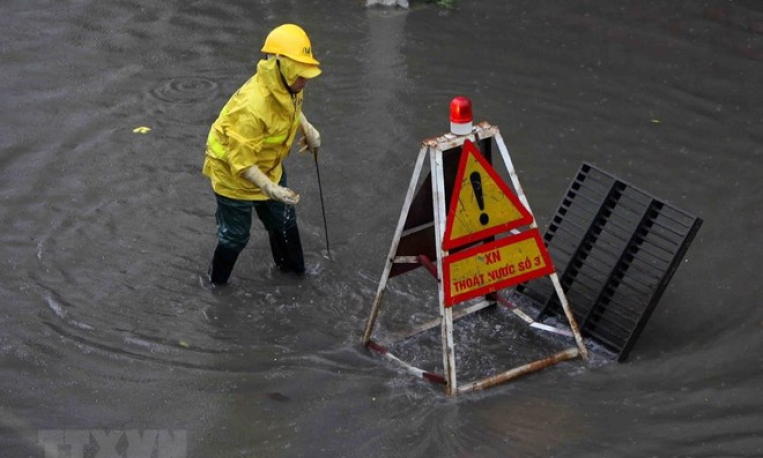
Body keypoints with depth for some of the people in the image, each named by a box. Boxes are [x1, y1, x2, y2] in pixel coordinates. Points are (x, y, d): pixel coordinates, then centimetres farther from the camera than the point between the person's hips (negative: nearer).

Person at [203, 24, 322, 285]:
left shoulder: (288, 87, -15)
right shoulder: (252, 106, -42)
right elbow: (241, 160, -38)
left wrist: (307, 129, -1)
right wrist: (270, 188, -47)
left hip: (268, 168, 8)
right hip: (234, 175, -8)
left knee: (283, 219, 24)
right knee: (235, 235, 10)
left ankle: (291, 265, 51)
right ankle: (217, 280, 38)